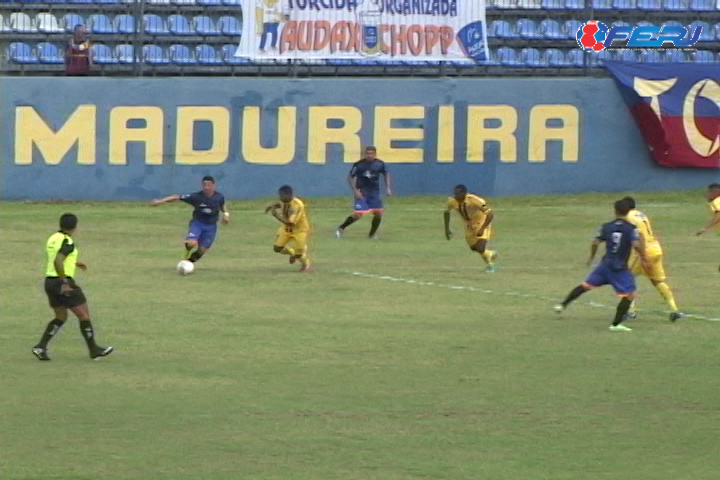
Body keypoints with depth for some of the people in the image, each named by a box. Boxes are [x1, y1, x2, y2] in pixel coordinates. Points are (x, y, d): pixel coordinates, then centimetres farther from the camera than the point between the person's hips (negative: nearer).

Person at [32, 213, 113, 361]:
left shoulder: (53, 239, 10)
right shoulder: (67, 242, -17)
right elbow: (57, 261, -30)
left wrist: (74, 263, 34)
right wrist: (64, 281, -26)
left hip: (49, 281, 9)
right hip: (64, 283, -9)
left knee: (61, 318, 18)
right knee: (84, 315, 4)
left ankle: (41, 347, 5)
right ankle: (94, 350, 10)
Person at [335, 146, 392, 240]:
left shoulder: (380, 164, -6)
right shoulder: (359, 164, -15)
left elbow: (386, 174, 11)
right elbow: (350, 177, -8)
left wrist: (388, 187, 0)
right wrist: (355, 191, -16)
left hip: (374, 192, 4)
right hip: (361, 192, -4)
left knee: (378, 213, -2)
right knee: (358, 214, -13)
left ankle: (372, 234, 20)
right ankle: (341, 228, 6)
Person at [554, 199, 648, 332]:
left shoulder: (607, 227, 3)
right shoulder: (631, 228, -9)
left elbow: (595, 243, 3)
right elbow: (636, 245, -22)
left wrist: (592, 257, 20)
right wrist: (643, 258, -8)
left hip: (605, 264, 5)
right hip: (620, 268, -5)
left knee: (586, 285, 21)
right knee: (629, 294, -1)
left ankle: (562, 305, 27)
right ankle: (616, 324, -7)